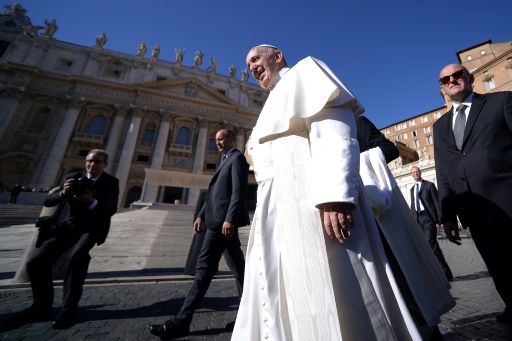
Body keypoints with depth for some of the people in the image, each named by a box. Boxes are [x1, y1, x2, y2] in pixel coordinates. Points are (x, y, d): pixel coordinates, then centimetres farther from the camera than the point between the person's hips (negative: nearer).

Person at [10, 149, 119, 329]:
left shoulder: (111, 182, -7)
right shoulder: (74, 177, 3)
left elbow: (111, 210, -15)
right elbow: (48, 202, -1)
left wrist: (92, 202, -33)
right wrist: (63, 193, -22)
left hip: (93, 227, -4)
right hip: (69, 225, 5)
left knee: (78, 255, -33)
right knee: (36, 262, -8)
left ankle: (69, 309, -18)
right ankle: (42, 305, 17)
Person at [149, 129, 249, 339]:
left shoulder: (237, 158, -5)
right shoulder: (226, 161, 24)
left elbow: (239, 191, -17)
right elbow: (215, 193, 21)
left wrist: (229, 219, -24)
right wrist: (202, 215, 14)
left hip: (223, 220, -10)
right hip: (221, 219, 10)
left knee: (204, 268, -5)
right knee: (238, 267, 15)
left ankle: (181, 322, 5)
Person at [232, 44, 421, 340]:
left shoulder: (305, 72, 10)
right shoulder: (276, 101, 32)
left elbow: (335, 132, -10)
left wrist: (334, 194, -24)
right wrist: (267, 209, 21)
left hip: (314, 202, -9)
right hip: (280, 209, 9)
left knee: (329, 298, -3)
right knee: (287, 299, 13)